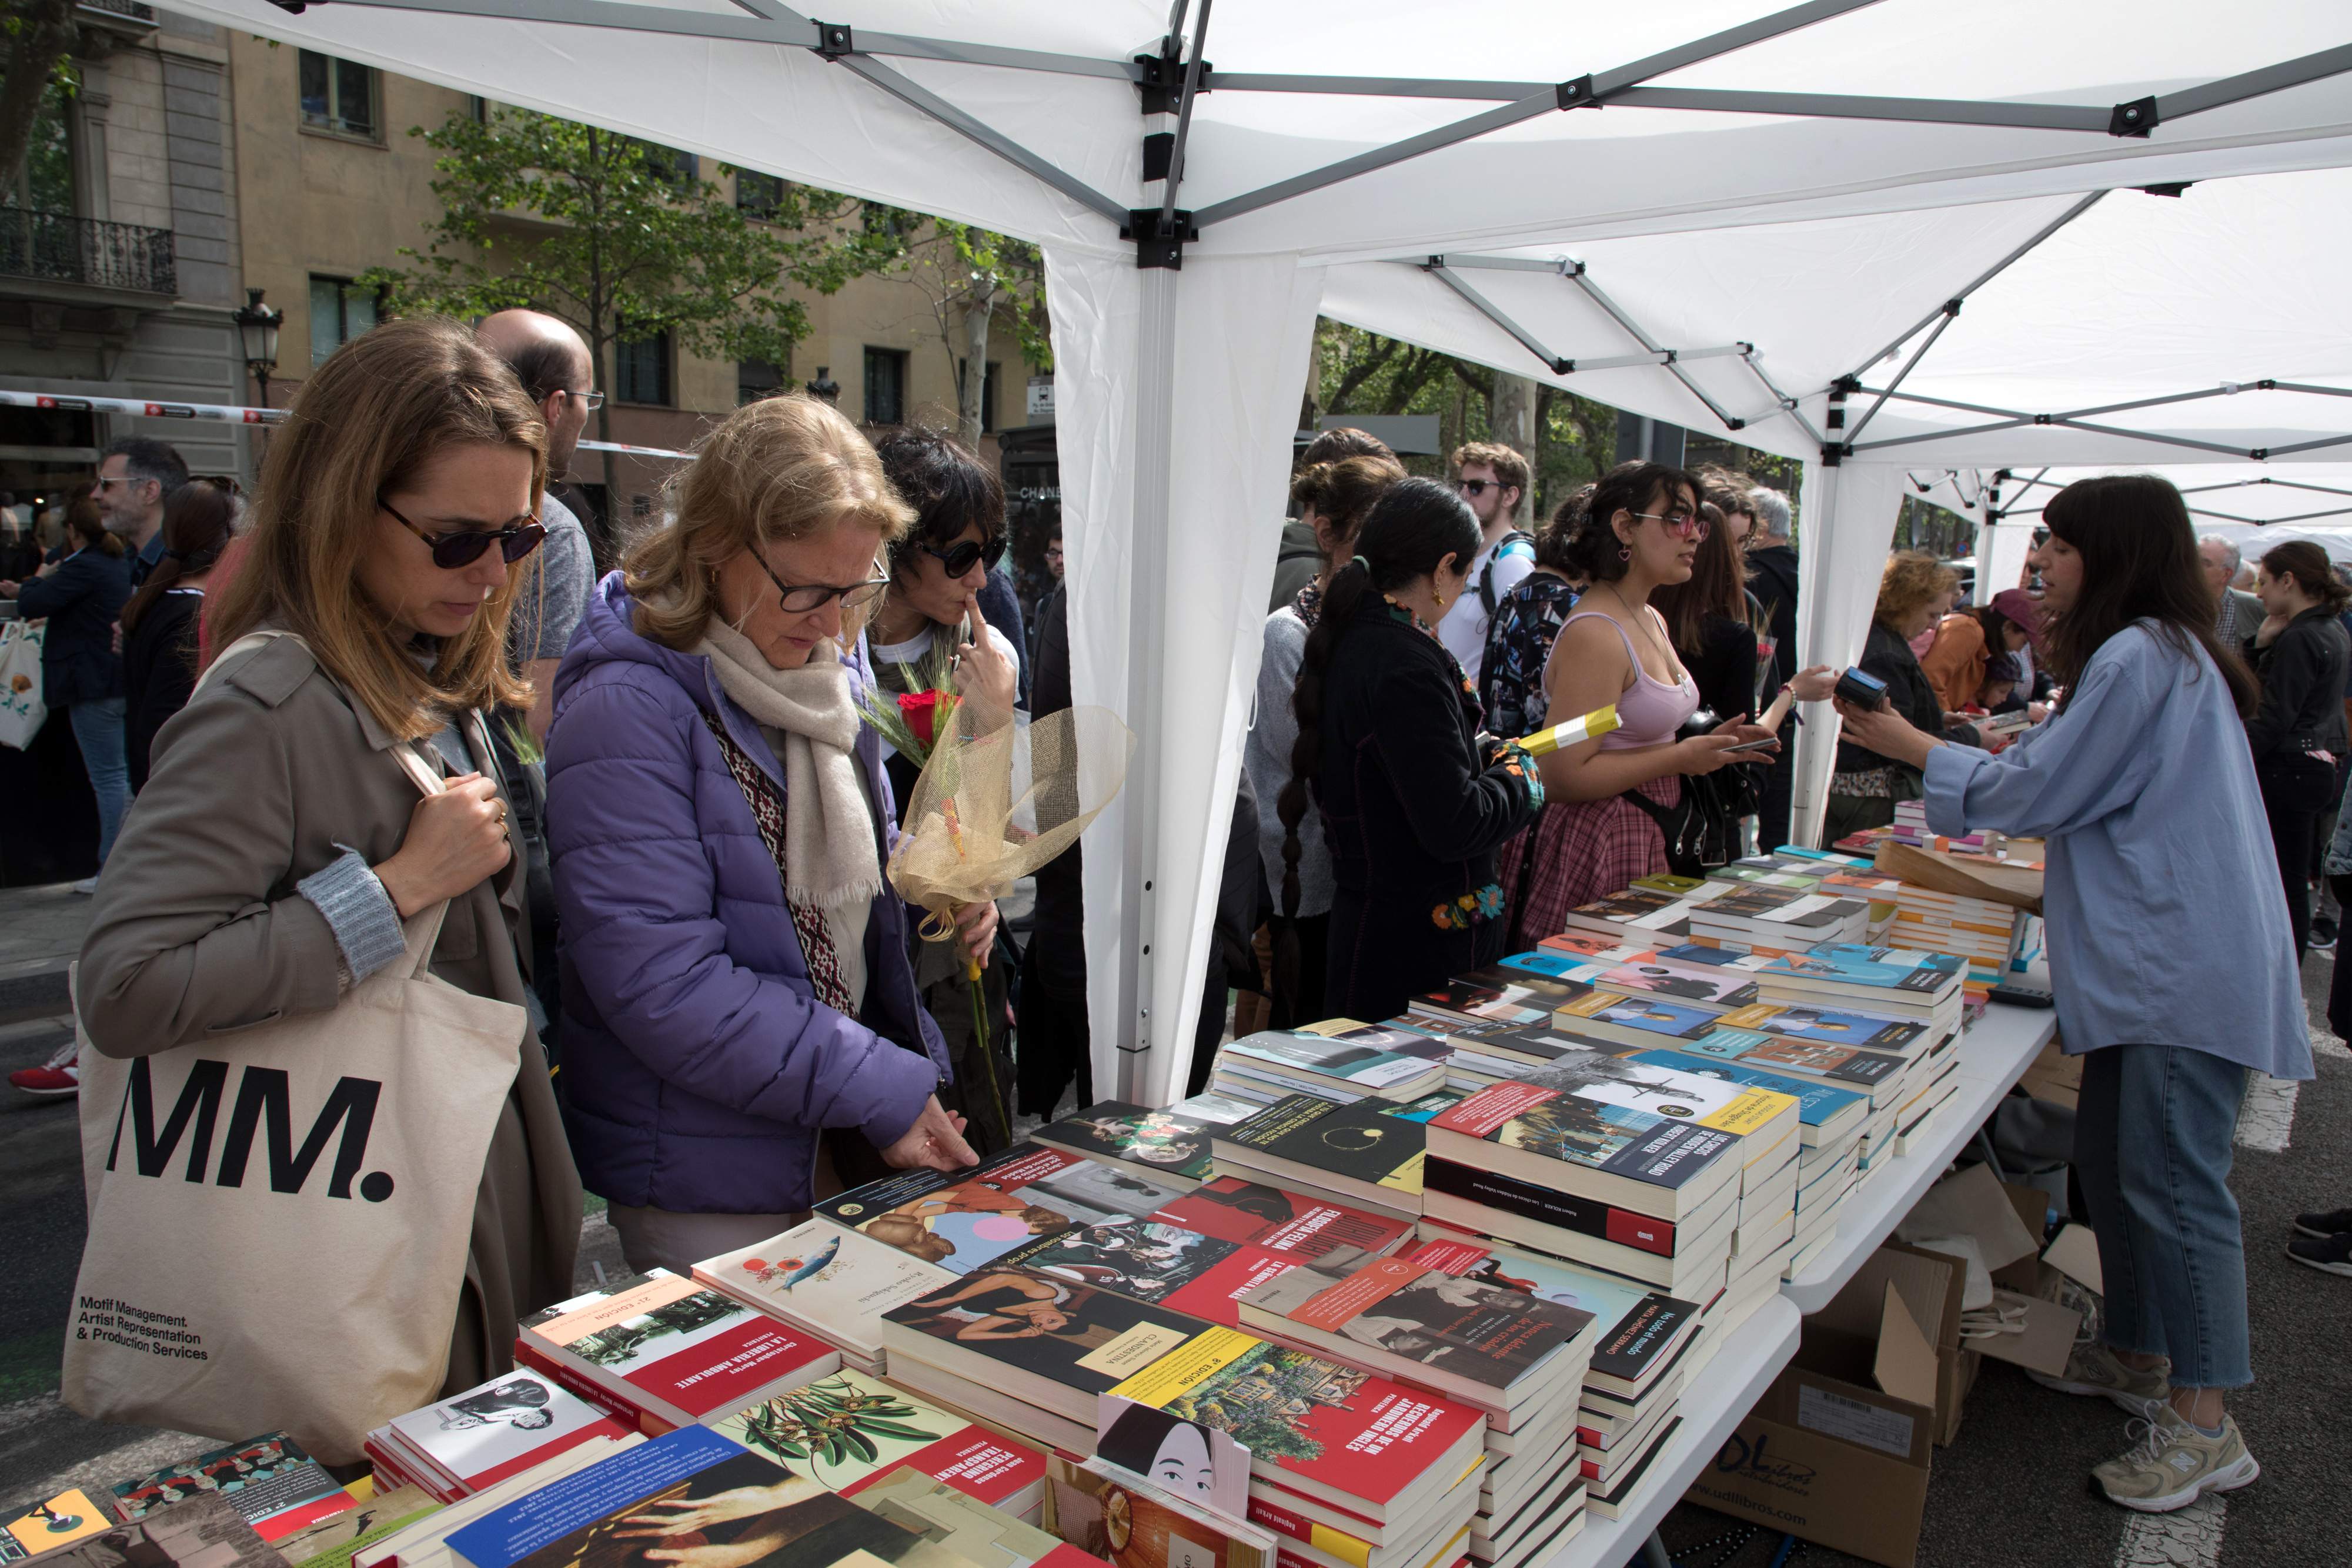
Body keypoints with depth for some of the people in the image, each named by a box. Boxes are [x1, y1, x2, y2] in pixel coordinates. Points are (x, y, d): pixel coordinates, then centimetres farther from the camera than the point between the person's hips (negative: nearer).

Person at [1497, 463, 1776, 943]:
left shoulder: (1653, 622, 14)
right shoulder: (1594, 634, -18)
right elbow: (1564, 775, -23)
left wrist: (1708, 742, 8)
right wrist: (1681, 757, -17)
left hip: (1646, 840, 10)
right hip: (1590, 844, -10)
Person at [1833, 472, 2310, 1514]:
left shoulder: (2139, 658, -15)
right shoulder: (2170, 653, 17)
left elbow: (2036, 792, -12)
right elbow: (2085, 784, 23)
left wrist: (1910, 745, -3)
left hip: (2187, 969, -11)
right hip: (2154, 960, 11)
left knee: (2173, 1182, -6)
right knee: (2109, 1160, 16)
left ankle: (2204, 1426, 3)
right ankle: (2135, 1356, 30)